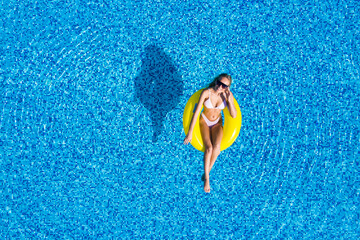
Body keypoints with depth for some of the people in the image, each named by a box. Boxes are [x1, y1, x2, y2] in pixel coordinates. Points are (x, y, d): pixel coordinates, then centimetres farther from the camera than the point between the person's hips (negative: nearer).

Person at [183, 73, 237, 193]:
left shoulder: (228, 94, -17)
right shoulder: (206, 92, -25)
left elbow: (234, 115, -15)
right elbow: (196, 112, -22)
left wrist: (229, 100, -31)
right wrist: (190, 133, -21)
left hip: (217, 123, 2)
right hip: (204, 121, -2)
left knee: (216, 147, -27)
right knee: (209, 148, -26)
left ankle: (207, 171, -4)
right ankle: (207, 178, -9)